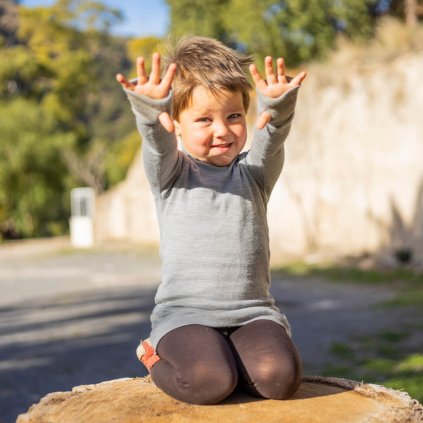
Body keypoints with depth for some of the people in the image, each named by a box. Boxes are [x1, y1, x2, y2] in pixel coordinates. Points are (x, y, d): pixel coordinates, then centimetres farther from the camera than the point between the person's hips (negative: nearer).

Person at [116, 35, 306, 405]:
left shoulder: (253, 173, 8)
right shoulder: (171, 174, 4)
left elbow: (271, 137, -11)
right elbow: (157, 140, -17)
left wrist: (278, 106, -36)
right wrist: (149, 108, -42)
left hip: (252, 310, 3)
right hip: (185, 313, -2)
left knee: (280, 376, -23)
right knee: (209, 382, -28)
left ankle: (220, 356, 9)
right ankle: (157, 358, 6)